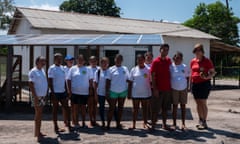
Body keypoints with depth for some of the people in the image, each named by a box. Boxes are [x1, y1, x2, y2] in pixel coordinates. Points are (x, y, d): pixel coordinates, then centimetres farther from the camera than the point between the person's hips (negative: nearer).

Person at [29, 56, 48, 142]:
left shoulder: (42, 70, 13)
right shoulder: (33, 72, -12)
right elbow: (31, 85, -17)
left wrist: (46, 94, 16)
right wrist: (35, 96, -21)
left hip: (43, 96, 8)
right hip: (37, 96, -8)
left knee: (39, 115, 13)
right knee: (38, 115, -6)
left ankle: (38, 132, 21)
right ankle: (37, 134, -1)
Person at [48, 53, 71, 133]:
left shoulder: (62, 68, 11)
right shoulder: (52, 68, -9)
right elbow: (50, 81, -13)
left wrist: (66, 90, 11)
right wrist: (52, 92, -17)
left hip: (63, 91, 6)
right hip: (55, 92, -6)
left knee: (66, 107, 9)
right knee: (55, 109, 3)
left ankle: (67, 122, 22)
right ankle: (56, 127, 11)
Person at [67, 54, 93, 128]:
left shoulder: (88, 69, 5)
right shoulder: (72, 69, 2)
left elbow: (90, 80, 7)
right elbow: (69, 80, 1)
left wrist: (90, 89, -1)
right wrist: (69, 90, -6)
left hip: (84, 92, 1)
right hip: (74, 92, -1)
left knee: (83, 107, 9)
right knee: (75, 107, 4)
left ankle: (83, 122, 18)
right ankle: (76, 122, 13)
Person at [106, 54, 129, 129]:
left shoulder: (125, 69, 6)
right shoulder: (111, 69, -1)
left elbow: (128, 80, 8)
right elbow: (108, 81, -2)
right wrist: (107, 91, -8)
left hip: (123, 91, 3)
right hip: (113, 92, -3)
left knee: (120, 108, 9)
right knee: (112, 108, 1)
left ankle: (118, 124, 18)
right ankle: (108, 124, 8)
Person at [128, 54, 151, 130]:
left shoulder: (148, 70, -1)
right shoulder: (133, 70, 2)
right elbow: (130, 82, 3)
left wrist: (152, 90, -2)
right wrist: (129, 93, 0)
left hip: (145, 93, -1)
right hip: (135, 93, 1)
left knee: (145, 108, 9)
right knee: (135, 109, 8)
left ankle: (145, 123, 20)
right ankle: (133, 124, 15)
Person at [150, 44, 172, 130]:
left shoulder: (169, 60, 8)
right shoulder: (156, 61, -8)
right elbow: (153, 76, -10)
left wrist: (170, 86, 11)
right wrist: (155, 89, -15)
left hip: (167, 89, 6)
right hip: (158, 89, -5)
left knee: (165, 108, 13)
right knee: (156, 109, 1)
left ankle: (164, 125, 23)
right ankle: (153, 125, 10)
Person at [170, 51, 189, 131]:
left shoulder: (185, 67, 4)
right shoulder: (171, 67, -3)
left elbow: (187, 77, 10)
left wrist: (187, 87, 2)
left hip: (183, 89, 2)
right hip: (174, 89, -2)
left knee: (183, 106, 7)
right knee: (174, 106, 4)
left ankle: (183, 124, 15)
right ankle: (174, 124, 12)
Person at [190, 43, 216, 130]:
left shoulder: (207, 61, -7)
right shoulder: (193, 61, 8)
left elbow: (213, 72, -6)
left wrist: (207, 77, -25)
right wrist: (190, 83, 13)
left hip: (204, 84, -5)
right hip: (195, 84, 6)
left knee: (203, 103, -5)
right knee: (198, 103, 11)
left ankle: (204, 123, 2)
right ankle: (200, 121, 21)